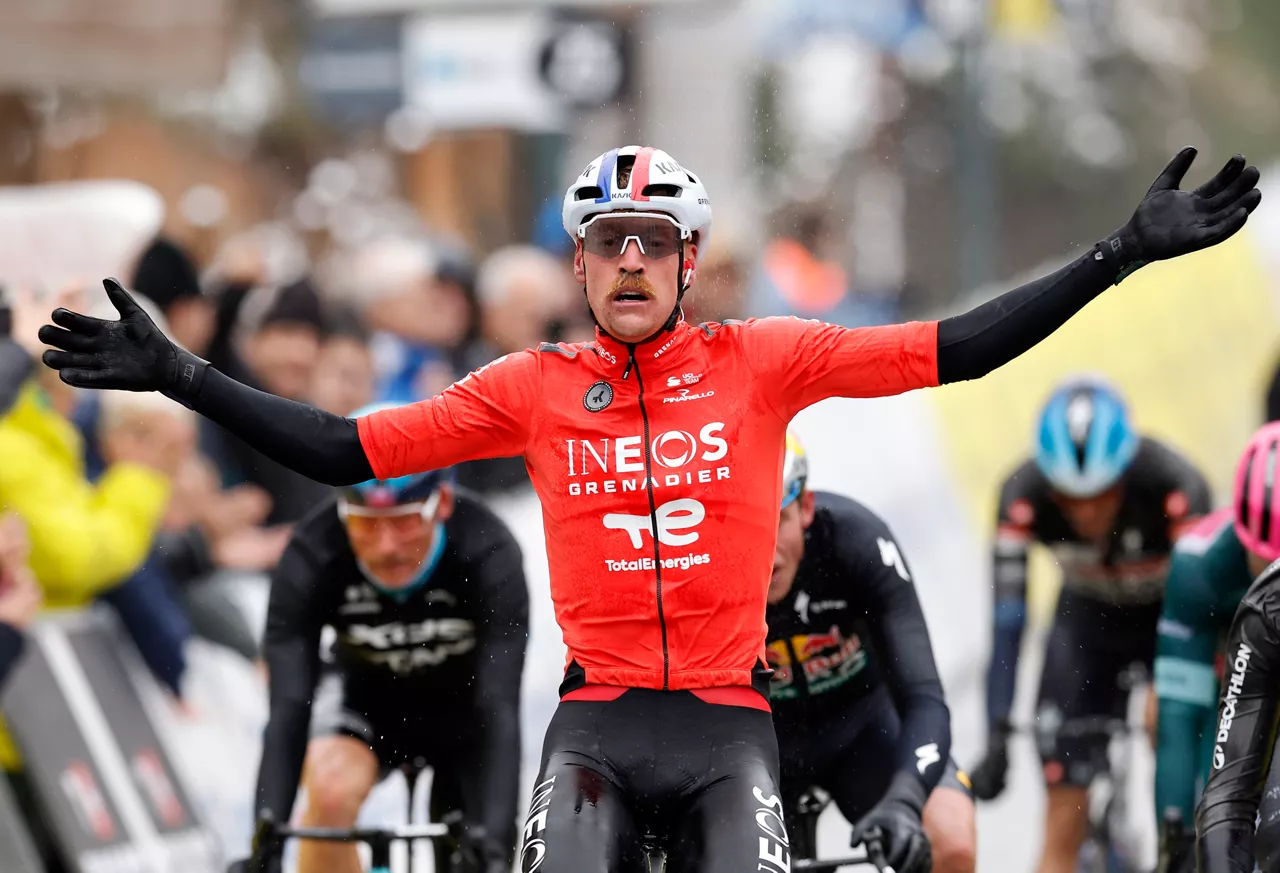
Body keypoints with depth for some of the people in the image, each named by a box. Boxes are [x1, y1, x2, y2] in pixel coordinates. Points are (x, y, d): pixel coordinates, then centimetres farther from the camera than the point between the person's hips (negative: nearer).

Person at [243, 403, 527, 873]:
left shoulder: (489, 556, -35)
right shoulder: (312, 558, -33)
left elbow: (500, 710, -40)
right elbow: (288, 711, -36)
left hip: (463, 706, 0)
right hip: (366, 693, 0)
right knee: (331, 788, -31)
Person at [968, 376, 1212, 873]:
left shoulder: (1177, 489, -35)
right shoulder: (1023, 497, -30)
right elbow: (1007, 623, -30)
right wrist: (996, 741, -35)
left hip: (1166, 615, -1)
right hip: (1088, 618, 1)